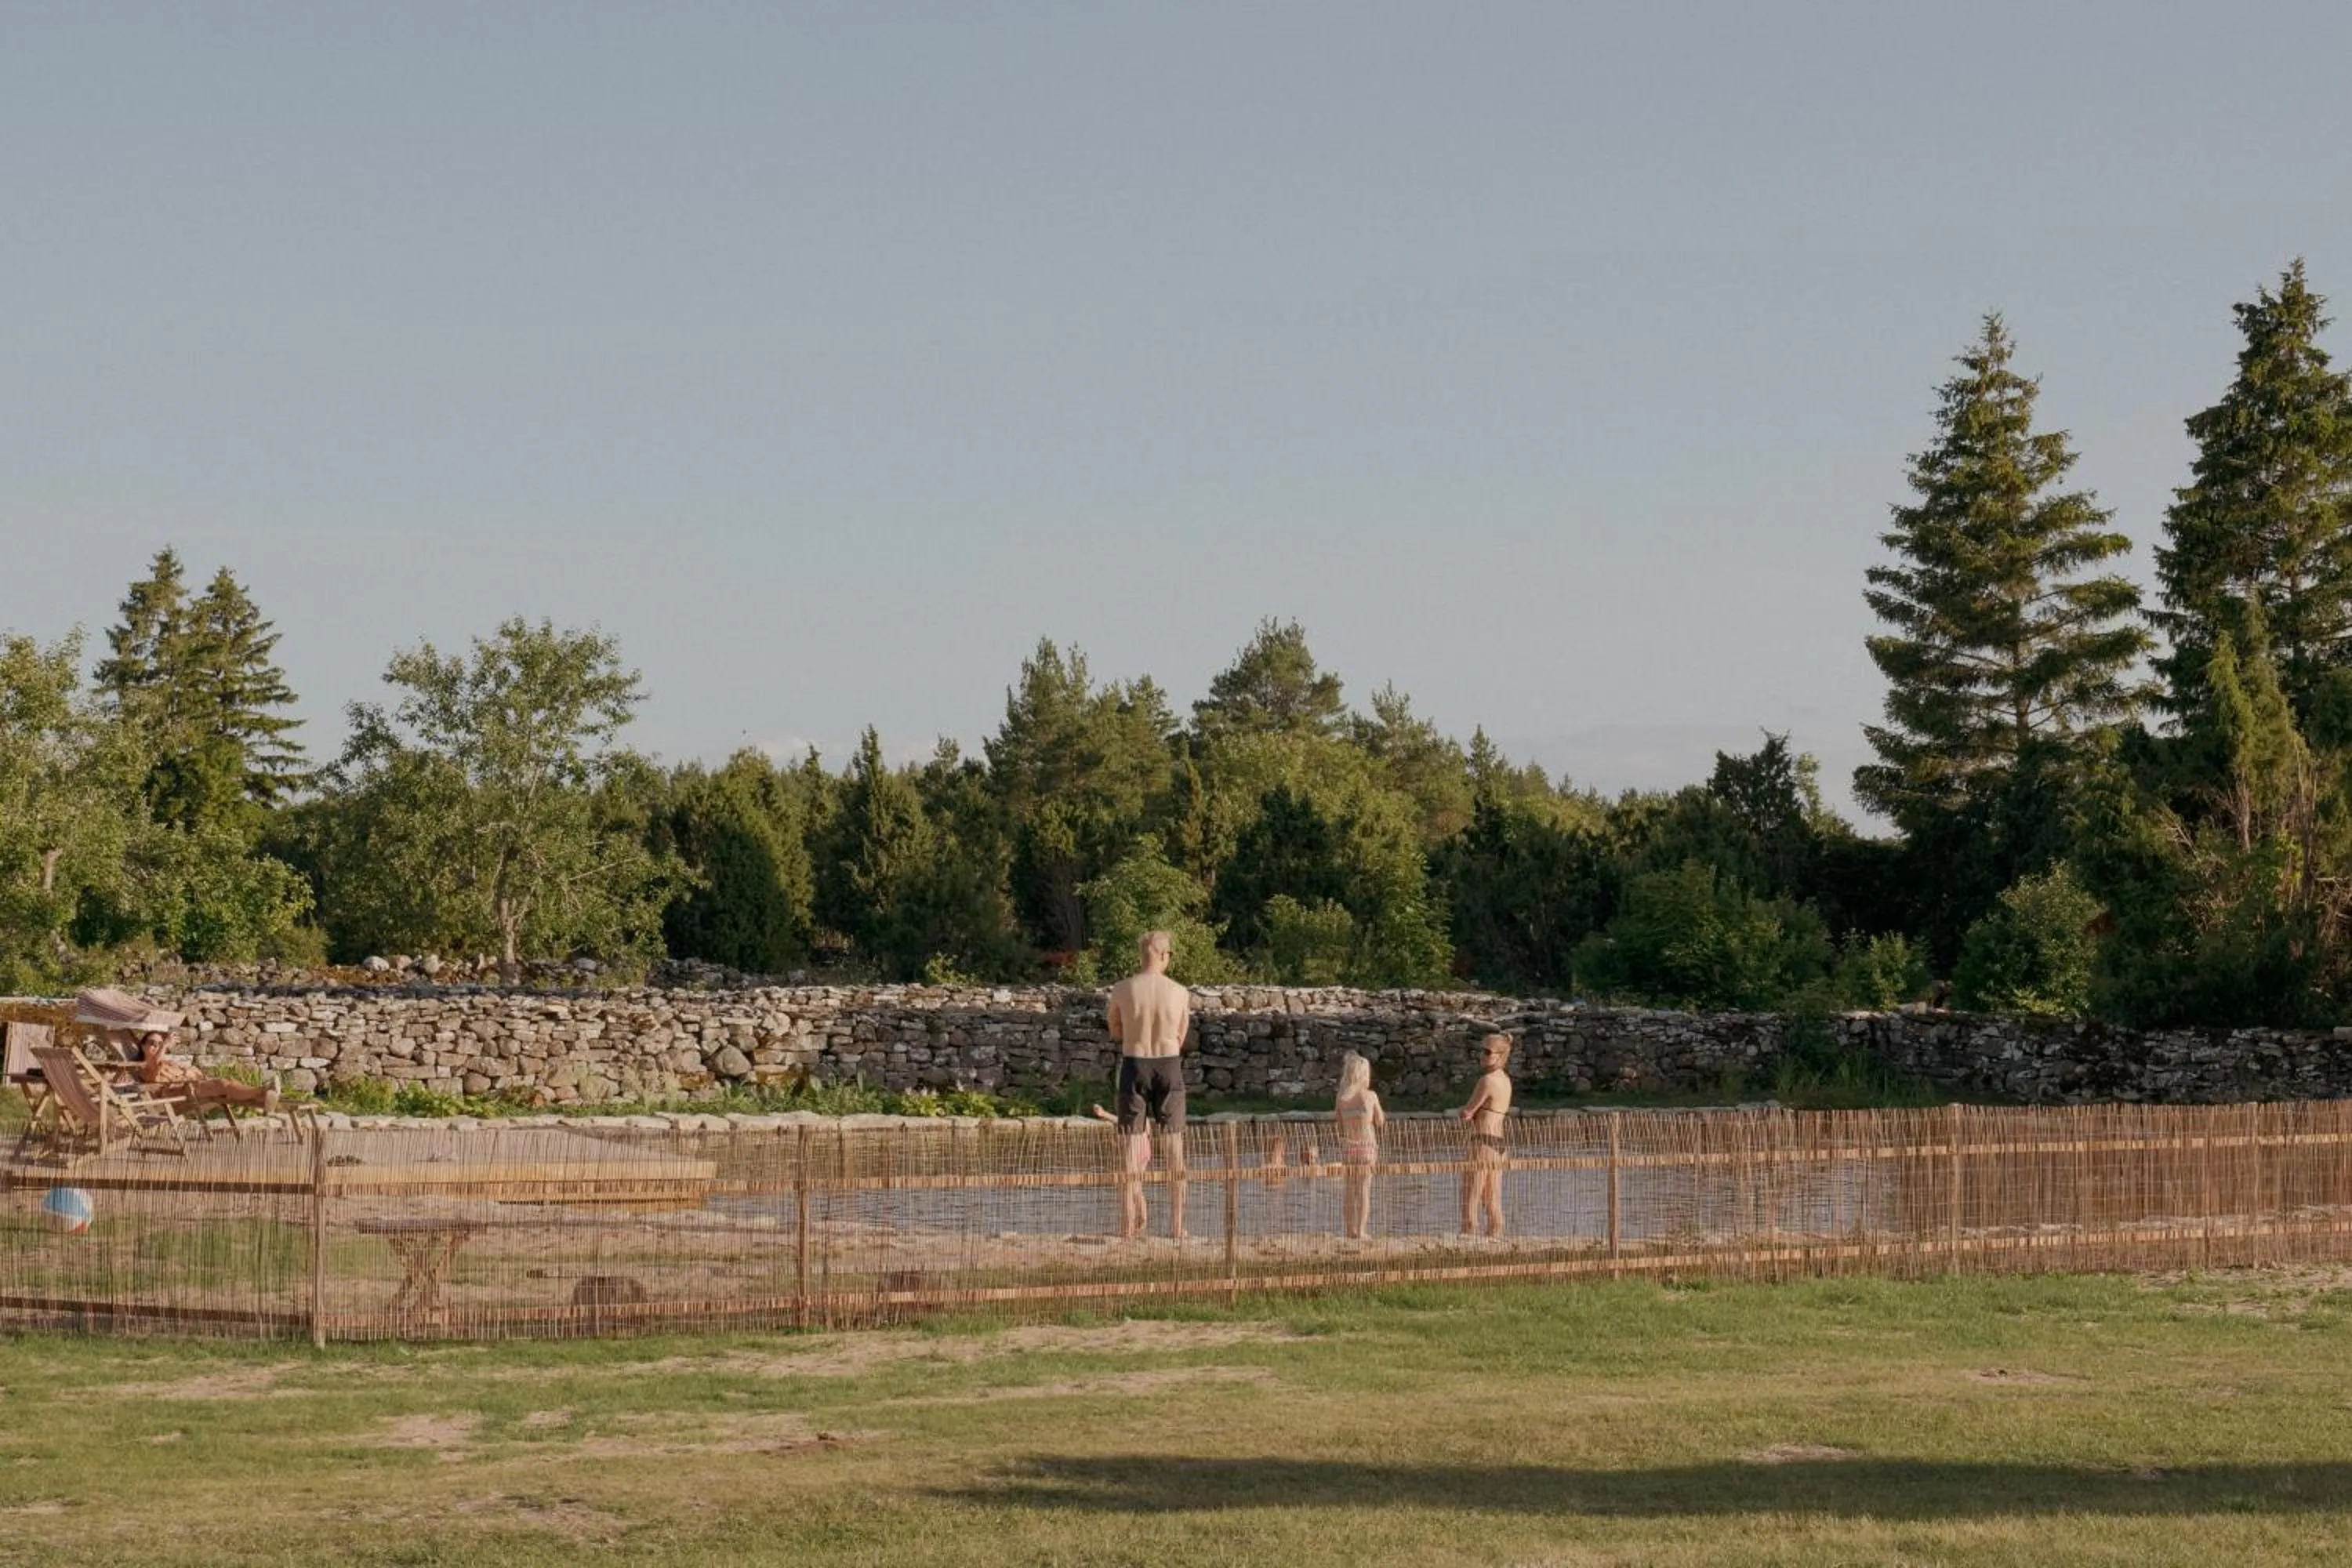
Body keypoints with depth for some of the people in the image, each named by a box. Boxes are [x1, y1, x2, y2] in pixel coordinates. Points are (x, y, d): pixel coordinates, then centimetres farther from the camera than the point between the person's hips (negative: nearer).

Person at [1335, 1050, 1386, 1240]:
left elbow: (1337, 1122, 4)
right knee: (1364, 1189, 4)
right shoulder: (1370, 1096, -9)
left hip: (1348, 1146, 3)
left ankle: (1350, 1231, 15)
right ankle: (1361, 1231, 0)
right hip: (1367, 1145, -3)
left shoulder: (1341, 1097, -2)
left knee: (1350, 1189, 13)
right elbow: (1380, 1122, 1)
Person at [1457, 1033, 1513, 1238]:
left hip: (1482, 1142, -9)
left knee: (1470, 1203, -7)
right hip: (1499, 1143, 9)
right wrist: (1471, 1112, 0)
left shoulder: (1488, 1080, -14)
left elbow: (1466, 1113, -9)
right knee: (1493, 1206, 10)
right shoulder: (1505, 1080, 13)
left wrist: (1467, 1111, 9)